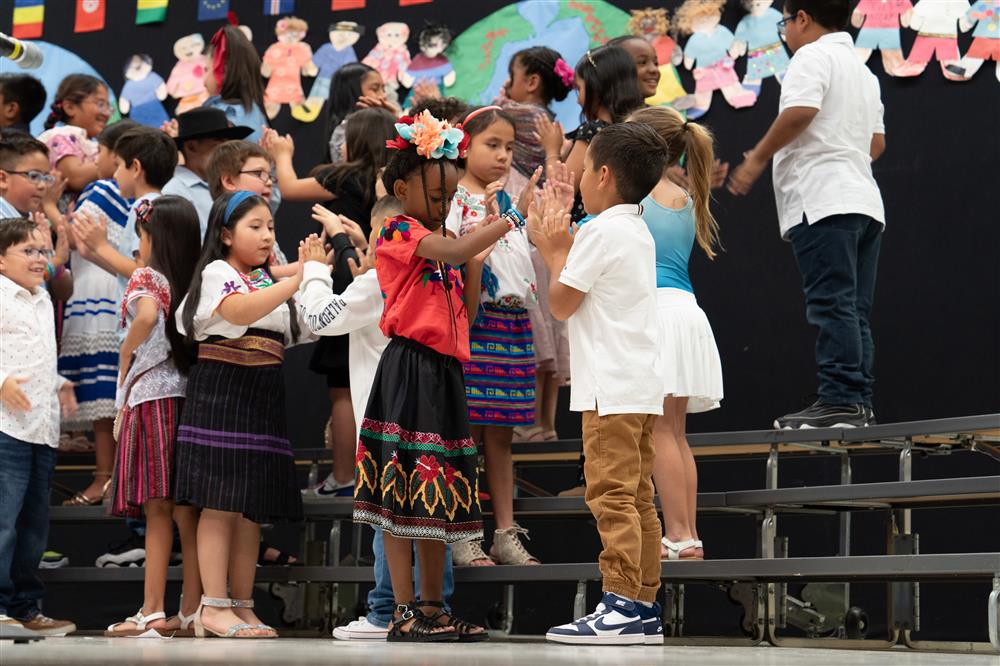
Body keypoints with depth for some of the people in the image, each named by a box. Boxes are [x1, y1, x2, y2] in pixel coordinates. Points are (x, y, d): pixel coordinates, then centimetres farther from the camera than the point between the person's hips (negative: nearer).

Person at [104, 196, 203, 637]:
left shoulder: (146, 277, -3)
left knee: (157, 510, -7)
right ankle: (191, 612, 6)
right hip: (187, 393, 6)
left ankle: (152, 613, -7)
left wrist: (125, 353, -6)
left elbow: (147, 315, -23)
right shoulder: (194, 283, 14)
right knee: (185, 511, 5)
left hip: (151, 393, -6)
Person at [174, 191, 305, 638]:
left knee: (253, 509, 6)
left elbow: (287, 338, 16)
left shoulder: (268, 280, 21)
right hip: (221, 393, -7)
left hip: (263, 399, 7)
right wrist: (299, 278, -27)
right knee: (221, 504, -10)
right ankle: (213, 608, -9)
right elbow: (242, 311, -23)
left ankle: (242, 607, 10)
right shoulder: (217, 272, -3)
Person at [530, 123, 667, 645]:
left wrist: (556, 251, 8)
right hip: (642, 386, 10)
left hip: (611, 388, -10)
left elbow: (562, 303, -6)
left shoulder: (600, 231, -10)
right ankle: (645, 608, 11)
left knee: (612, 495, -10)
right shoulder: (638, 233, 19)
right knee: (638, 499, 9)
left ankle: (621, 606, -13)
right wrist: (561, 247, 22)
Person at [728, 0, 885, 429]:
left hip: (823, 202, -9)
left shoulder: (813, 57, -3)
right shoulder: (862, 69, 26)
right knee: (855, 311, 6)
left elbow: (800, 111, -19)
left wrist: (757, 159, -10)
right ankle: (859, 403, 2)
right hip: (864, 202, 9)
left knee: (832, 305, -14)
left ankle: (840, 401, -19)